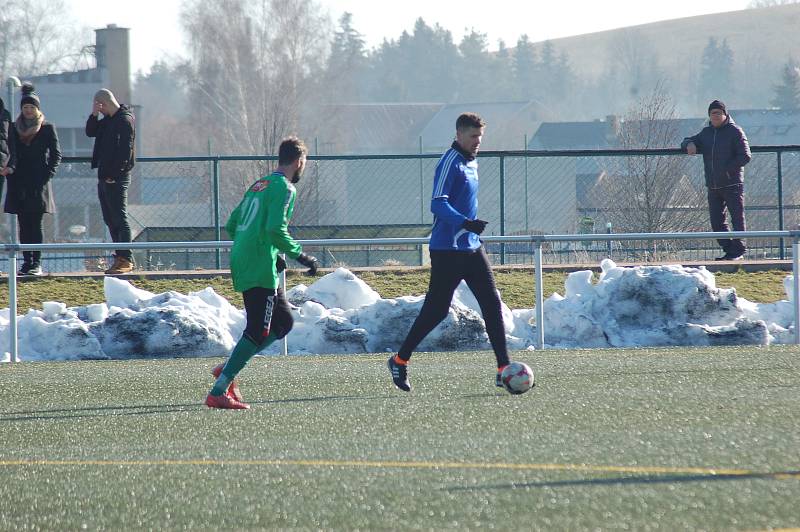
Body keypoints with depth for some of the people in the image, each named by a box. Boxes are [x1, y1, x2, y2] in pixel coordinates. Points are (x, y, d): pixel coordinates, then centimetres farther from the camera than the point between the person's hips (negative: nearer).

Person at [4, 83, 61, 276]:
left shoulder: (47, 128, 3)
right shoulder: (15, 128, 12)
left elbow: (56, 154, 3)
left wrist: (47, 174, -7)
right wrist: (8, 171, 1)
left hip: (38, 183, -4)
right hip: (19, 183, 4)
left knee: (35, 223, -6)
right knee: (24, 224, 2)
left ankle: (37, 263, -5)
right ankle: (27, 262, 5)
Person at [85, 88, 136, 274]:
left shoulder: (125, 120, -13)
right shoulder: (108, 120, 16)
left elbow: (125, 150, -18)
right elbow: (90, 132, 20)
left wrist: (114, 175, -20)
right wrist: (94, 115, 3)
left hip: (117, 178, -10)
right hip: (105, 176, 10)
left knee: (119, 219, -9)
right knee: (110, 220, 11)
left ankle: (125, 260, -9)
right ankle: (120, 257, 14)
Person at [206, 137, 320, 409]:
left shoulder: (259, 185, 18)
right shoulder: (284, 188, -9)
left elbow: (231, 226, 21)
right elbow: (275, 230, -23)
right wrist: (301, 256, -13)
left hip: (241, 263, 9)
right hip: (260, 271, -9)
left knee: (284, 321, 17)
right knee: (258, 332, -7)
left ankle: (227, 369, 11)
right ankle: (218, 392, -12)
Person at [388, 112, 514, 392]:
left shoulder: (471, 163, 15)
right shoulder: (450, 163, -13)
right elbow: (438, 204, -23)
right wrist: (465, 222, -35)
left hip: (471, 247, 8)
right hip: (447, 250, -8)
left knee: (492, 303, 0)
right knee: (436, 309, -4)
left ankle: (504, 369, -1)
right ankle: (400, 361, 12)